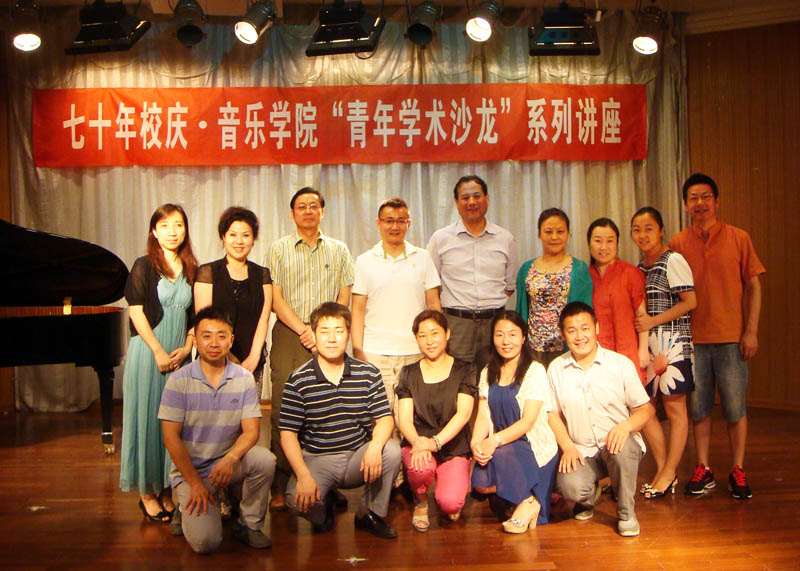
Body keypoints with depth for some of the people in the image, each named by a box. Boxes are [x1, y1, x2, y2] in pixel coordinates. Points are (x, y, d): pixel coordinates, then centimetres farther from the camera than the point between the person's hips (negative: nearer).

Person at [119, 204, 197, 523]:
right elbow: (136, 311, -7)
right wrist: (159, 351, -13)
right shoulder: (144, 266, -1)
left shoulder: (191, 270, 10)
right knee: (148, 418, -1)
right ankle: (147, 493, 10)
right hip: (148, 351, -4)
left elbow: (195, 316, 10)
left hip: (179, 354, 4)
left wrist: (186, 348, -5)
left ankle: (167, 490, 17)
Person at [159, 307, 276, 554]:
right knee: (205, 542, -22)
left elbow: (251, 430, -7)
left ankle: (249, 525, -5)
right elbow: (171, 438, -9)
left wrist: (231, 459, -28)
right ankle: (187, 509, 14)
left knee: (265, 459, -29)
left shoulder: (244, 379, -2)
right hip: (190, 468, -3)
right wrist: (195, 483, -14)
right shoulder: (179, 380, -8)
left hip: (228, 462, 3)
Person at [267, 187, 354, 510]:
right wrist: (305, 331, -9)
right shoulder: (279, 249, 8)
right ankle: (280, 486, 1)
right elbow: (275, 299, 1)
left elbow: (343, 297, 10)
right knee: (284, 410, -5)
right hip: (289, 337, -1)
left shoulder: (338, 250, 14)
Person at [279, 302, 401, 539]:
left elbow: (385, 419, -1)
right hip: (316, 459, -2)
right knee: (298, 500, -31)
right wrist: (303, 476, -21)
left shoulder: (368, 374, 0)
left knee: (392, 451, -27)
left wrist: (375, 446, -25)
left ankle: (370, 514, 1)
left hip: (358, 457, 2)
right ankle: (324, 508, 11)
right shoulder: (298, 381, -7)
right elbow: (288, 433, -8)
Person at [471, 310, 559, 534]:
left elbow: (528, 421, -15)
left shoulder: (535, 371, -7)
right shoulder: (488, 374, 10)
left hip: (534, 447, -5)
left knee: (500, 453, -34)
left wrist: (495, 441, -28)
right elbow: (483, 416, 4)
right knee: (480, 483, -22)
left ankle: (527, 502, -10)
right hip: (502, 447, 5)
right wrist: (476, 442, -18)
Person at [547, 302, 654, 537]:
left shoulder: (621, 364, -2)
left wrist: (625, 426, -21)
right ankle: (589, 496, 13)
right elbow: (553, 414, 8)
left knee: (621, 446, -38)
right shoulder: (556, 368, 4)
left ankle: (626, 513, -10)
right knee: (570, 487, -29)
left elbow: (645, 409, 1)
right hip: (581, 452, 1)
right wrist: (567, 447, -9)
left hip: (618, 443, -1)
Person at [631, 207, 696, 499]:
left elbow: (689, 302, -13)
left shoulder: (673, 261, -7)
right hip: (646, 343, 8)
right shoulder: (639, 268, 15)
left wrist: (652, 321, -14)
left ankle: (669, 473, 7)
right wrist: (639, 322, 7)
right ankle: (662, 469, 18)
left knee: (674, 407, -1)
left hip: (672, 340, -7)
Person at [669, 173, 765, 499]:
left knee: (735, 407, 3)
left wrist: (751, 331, -4)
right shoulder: (677, 244, 4)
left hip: (731, 337, -1)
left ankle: (738, 471, 15)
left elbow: (753, 286, 3)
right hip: (693, 338, 1)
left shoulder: (738, 238, 2)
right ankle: (704, 469, 19)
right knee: (698, 407, 7)